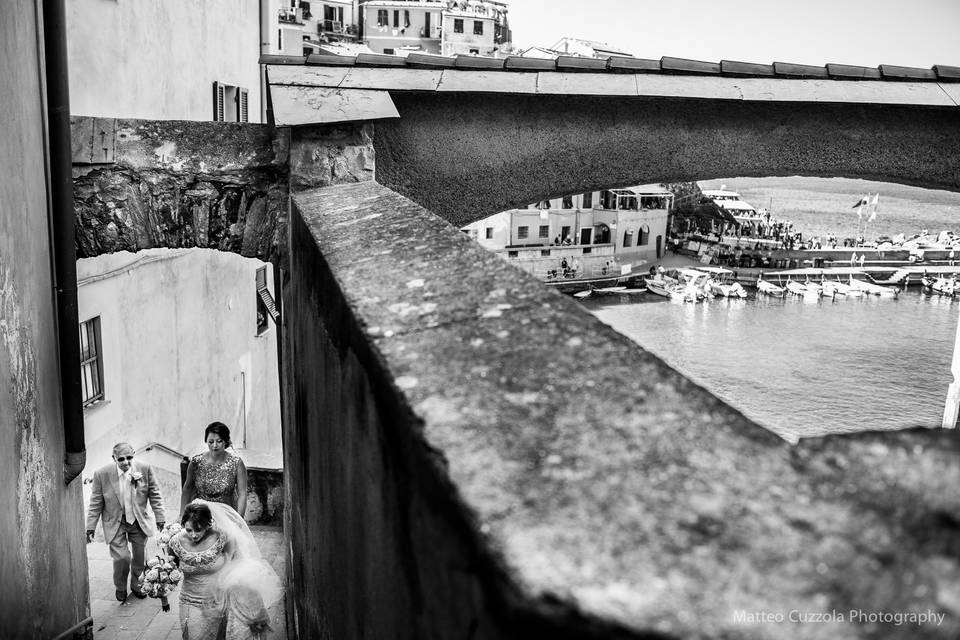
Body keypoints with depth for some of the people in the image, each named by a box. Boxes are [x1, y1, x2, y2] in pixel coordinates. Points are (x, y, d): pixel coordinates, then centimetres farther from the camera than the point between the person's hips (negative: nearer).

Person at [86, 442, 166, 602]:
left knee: (139, 557, 10)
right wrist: (90, 527, -4)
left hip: (139, 521, 2)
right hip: (115, 523, -2)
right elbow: (96, 503, -4)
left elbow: (155, 495, -2)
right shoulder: (102, 474, -14)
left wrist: (160, 518, -4)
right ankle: (120, 588, 21)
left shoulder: (145, 469, -12)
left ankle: (136, 585, 38)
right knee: (122, 557, -9)